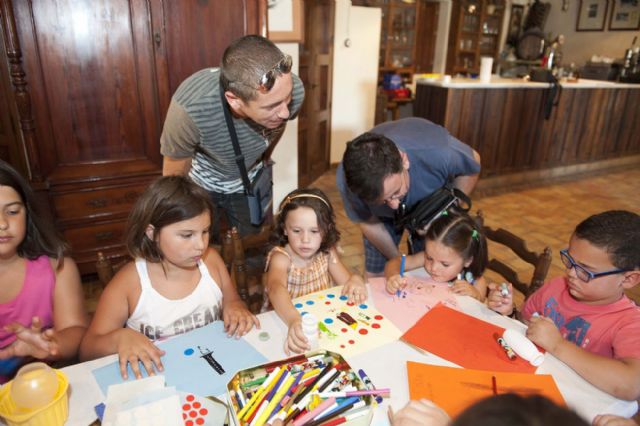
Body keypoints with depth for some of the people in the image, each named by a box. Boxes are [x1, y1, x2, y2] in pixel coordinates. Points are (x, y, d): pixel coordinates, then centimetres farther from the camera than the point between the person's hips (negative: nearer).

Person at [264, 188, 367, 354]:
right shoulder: (281, 258, -18)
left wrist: (355, 281, -28)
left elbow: (346, 280, -3)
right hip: (284, 321, -5)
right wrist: (294, 320, -56)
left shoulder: (327, 253, -2)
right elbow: (276, 289, -37)